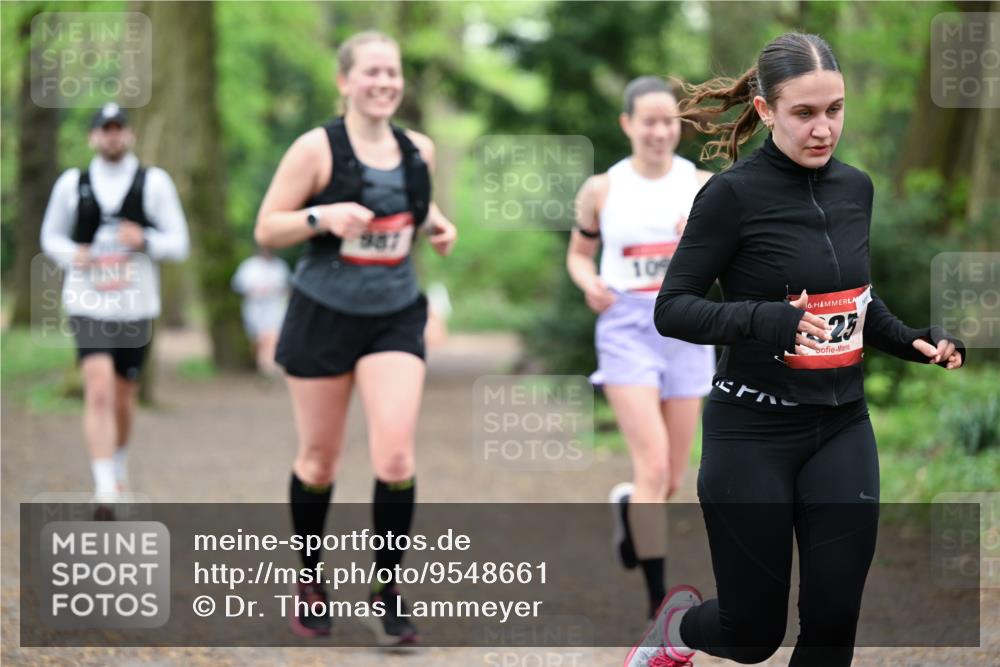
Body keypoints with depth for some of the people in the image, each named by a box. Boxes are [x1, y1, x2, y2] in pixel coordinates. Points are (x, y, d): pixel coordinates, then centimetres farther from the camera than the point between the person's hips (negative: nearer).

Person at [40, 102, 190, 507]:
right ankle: (105, 488, -22)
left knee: (124, 400, 13)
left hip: (135, 307, 1)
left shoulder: (154, 182, 1)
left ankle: (119, 465, 40)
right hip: (87, 304, -1)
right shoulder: (72, 184, 4)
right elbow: (51, 236, 15)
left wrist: (145, 240, -18)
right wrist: (72, 255, -7)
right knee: (99, 390, -19)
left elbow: (179, 245, 2)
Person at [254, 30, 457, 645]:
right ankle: (310, 579, 29)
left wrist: (438, 224, 4)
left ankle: (388, 591, 1)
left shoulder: (419, 150, 4)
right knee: (319, 460, 8)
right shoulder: (317, 149, -9)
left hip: (396, 317, 2)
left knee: (396, 455, -12)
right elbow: (267, 230, -8)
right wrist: (322, 216, -24)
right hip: (325, 316, -2)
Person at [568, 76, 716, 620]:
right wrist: (588, 283, -7)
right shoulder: (602, 190, 2)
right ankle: (658, 600, -10)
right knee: (654, 466, -16)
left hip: (686, 329, 3)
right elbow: (578, 252, 15)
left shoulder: (704, 186, 4)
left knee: (674, 481, 7)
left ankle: (628, 506, 44)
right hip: (627, 328, -2)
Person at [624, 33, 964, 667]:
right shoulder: (734, 194, -14)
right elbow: (672, 310, -13)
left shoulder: (854, 187, 5)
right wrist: (766, 320, -29)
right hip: (754, 432, -5)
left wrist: (916, 341, 2)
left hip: (843, 429, 5)